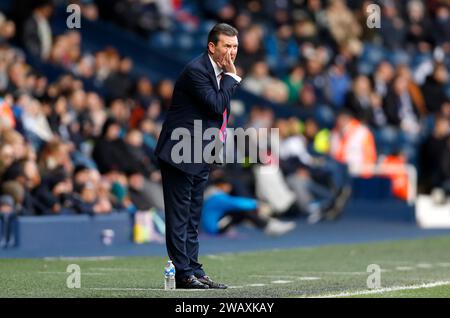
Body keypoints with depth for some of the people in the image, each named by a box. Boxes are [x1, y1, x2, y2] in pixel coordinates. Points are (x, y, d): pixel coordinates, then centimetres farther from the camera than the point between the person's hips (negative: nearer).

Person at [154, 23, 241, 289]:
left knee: (193, 217, 12)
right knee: (179, 215, -5)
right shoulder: (196, 70, -17)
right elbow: (217, 105, -23)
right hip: (180, 154, -9)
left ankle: (194, 270, 15)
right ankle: (183, 273, -4)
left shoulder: (221, 72, 11)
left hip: (202, 157, 9)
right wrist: (231, 77, -15)